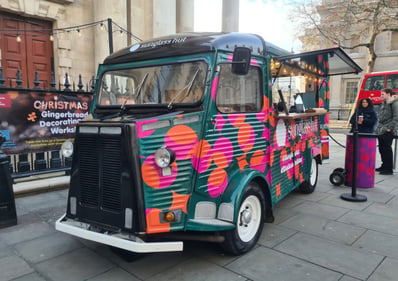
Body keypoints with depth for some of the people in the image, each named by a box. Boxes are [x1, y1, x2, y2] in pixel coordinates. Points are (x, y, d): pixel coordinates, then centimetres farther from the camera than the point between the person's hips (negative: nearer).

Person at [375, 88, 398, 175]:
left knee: (387, 149, -6)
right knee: (381, 148, 14)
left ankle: (389, 169, 1)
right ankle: (384, 165, 26)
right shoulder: (384, 103, 17)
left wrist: (390, 128, -18)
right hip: (381, 130, 9)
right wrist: (379, 127, 14)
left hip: (388, 131, -9)